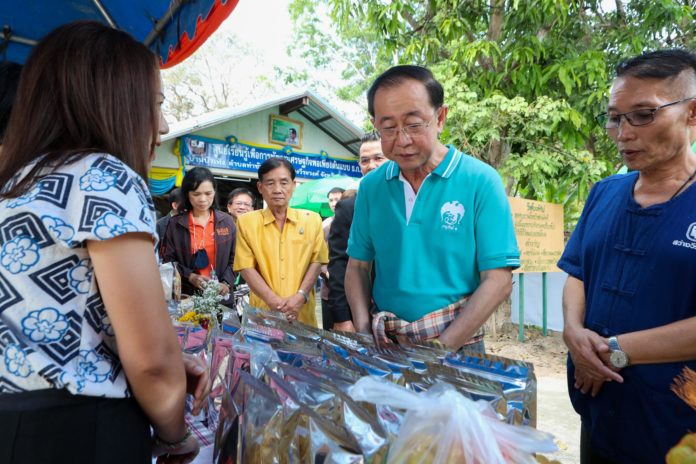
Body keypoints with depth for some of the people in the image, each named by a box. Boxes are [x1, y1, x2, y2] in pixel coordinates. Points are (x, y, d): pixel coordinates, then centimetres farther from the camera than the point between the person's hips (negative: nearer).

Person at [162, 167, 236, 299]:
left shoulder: (227, 221, 4)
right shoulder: (176, 223, 1)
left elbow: (234, 259, 4)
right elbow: (169, 260, 1)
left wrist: (226, 283, -9)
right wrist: (190, 276, -13)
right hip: (187, 294, -1)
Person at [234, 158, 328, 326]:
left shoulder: (311, 219, 4)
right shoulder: (247, 222, 2)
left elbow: (316, 261, 2)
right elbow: (246, 267, -3)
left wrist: (300, 297, -11)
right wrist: (273, 300, -14)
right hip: (263, 312, -1)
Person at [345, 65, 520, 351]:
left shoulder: (481, 181, -12)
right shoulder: (370, 186, -1)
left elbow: (498, 281, -13)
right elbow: (357, 266, 5)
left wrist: (441, 348, -18)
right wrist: (364, 330, -10)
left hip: (458, 346, -3)